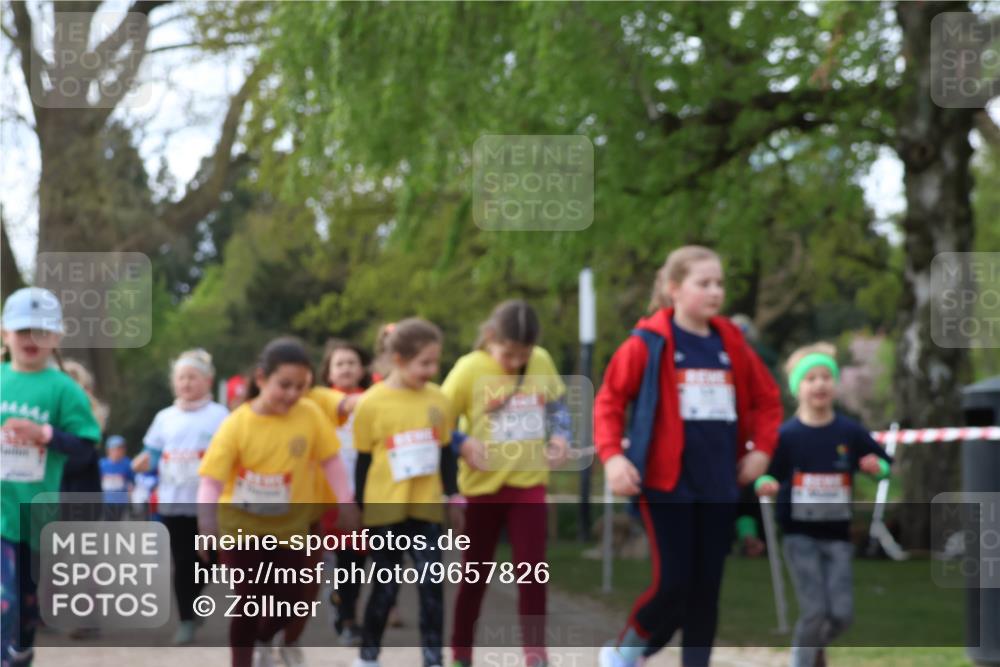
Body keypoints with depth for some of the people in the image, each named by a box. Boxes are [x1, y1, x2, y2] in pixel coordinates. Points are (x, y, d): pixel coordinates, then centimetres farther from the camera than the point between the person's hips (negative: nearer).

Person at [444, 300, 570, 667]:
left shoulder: (542, 361, -3)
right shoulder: (470, 368, -14)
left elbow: (558, 403, 14)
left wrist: (560, 434, -3)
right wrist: (463, 444, -23)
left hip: (529, 482, 2)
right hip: (484, 485, -2)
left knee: (532, 570, 2)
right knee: (475, 574, 9)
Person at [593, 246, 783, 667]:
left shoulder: (731, 344, 8)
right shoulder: (648, 343, -6)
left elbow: (767, 399, 20)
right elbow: (609, 400, -3)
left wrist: (761, 449, 8)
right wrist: (612, 456, -14)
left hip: (720, 488, 5)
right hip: (667, 485, -5)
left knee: (706, 589, 6)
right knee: (673, 584, -7)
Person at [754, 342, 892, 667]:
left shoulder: (851, 432, 0)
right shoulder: (786, 435, -6)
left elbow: (885, 464, 8)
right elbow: (766, 473, -5)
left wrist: (878, 467, -14)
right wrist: (765, 484, -27)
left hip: (837, 534, 3)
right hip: (799, 534, -2)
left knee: (842, 613, -1)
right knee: (814, 611, -11)